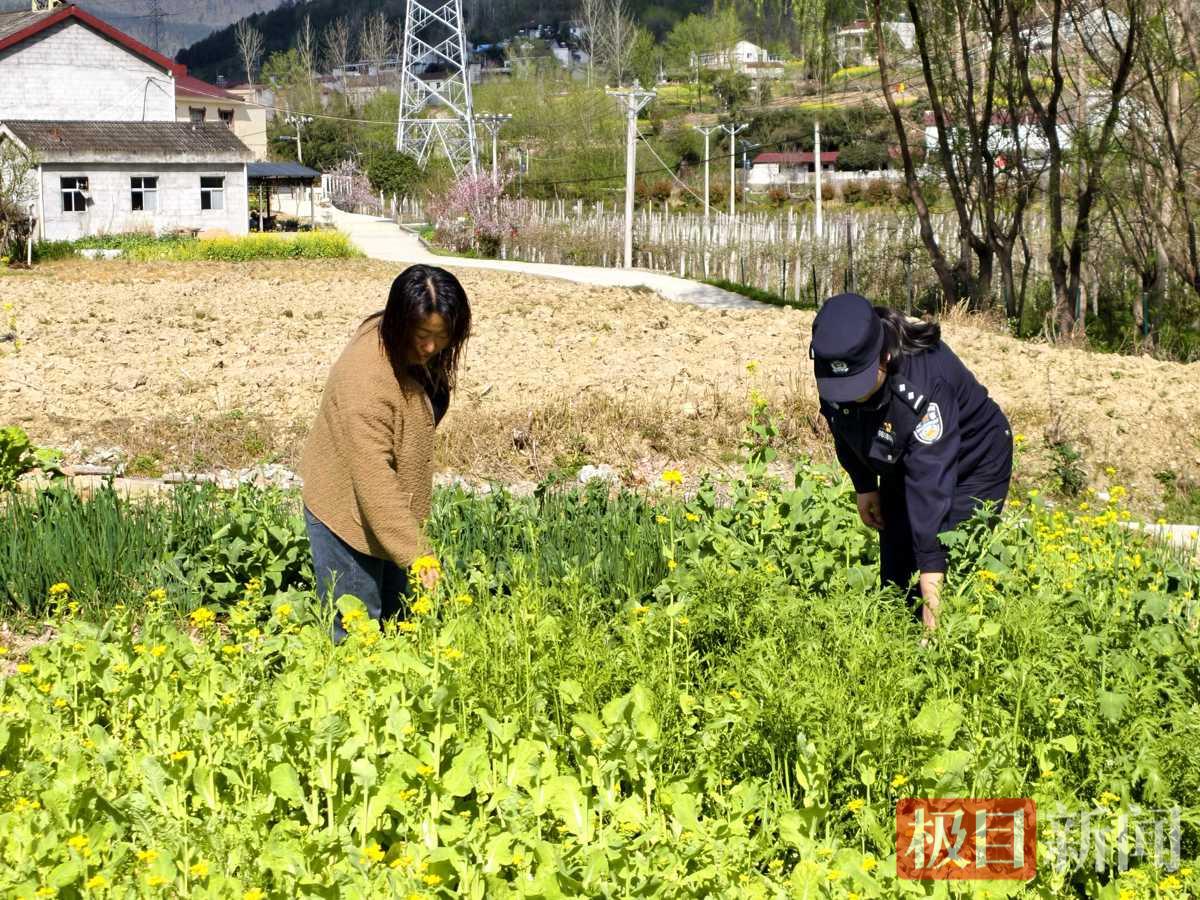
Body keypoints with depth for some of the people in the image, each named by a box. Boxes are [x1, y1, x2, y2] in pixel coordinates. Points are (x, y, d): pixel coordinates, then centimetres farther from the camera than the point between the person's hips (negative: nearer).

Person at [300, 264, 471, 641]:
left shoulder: (418, 354, -6)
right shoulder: (368, 377, -34)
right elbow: (373, 479, -36)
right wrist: (415, 553, -37)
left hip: (389, 508, 9)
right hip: (348, 512, -9)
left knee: (394, 619, 17)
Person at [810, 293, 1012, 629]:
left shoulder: (924, 381, -41)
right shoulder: (836, 368, -23)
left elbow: (931, 480, -45)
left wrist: (931, 581, -47)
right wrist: (863, 486, 2)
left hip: (971, 462, -6)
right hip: (899, 465, 6)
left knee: (951, 573, -15)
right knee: (894, 576, 6)